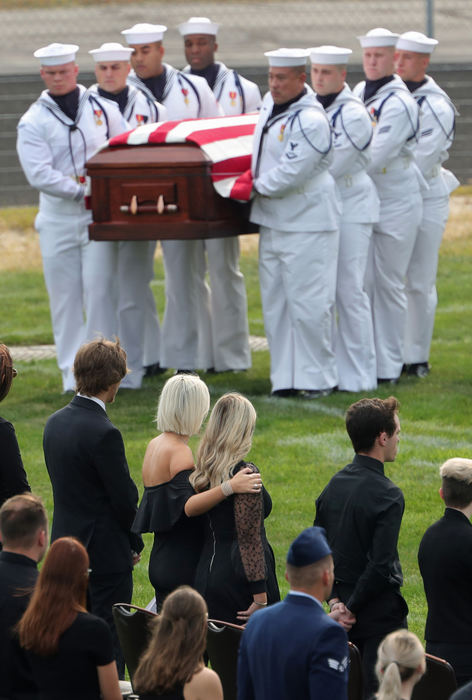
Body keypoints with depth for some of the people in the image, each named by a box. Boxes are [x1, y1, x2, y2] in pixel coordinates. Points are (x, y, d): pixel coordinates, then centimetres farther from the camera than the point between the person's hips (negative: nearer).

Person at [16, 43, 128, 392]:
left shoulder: (104, 110, 6)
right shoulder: (33, 122, 0)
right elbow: (40, 174, -9)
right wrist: (81, 192, -13)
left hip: (99, 215, 0)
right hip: (58, 218, 0)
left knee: (100, 291, -5)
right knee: (64, 296, 2)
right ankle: (73, 372, 9)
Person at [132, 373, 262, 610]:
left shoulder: (155, 444, 12)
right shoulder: (179, 452, -16)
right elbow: (187, 506, -30)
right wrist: (229, 488, -44)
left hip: (160, 561, 9)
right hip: (182, 566, -9)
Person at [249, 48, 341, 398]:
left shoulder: (310, 121, -20)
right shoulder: (271, 104, 8)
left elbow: (289, 173, -21)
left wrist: (256, 186, -7)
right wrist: (256, 181, 17)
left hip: (308, 224, -9)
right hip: (273, 221, 9)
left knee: (308, 303, -7)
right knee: (275, 303, 10)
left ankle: (318, 378, 2)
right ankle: (285, 378, 16)